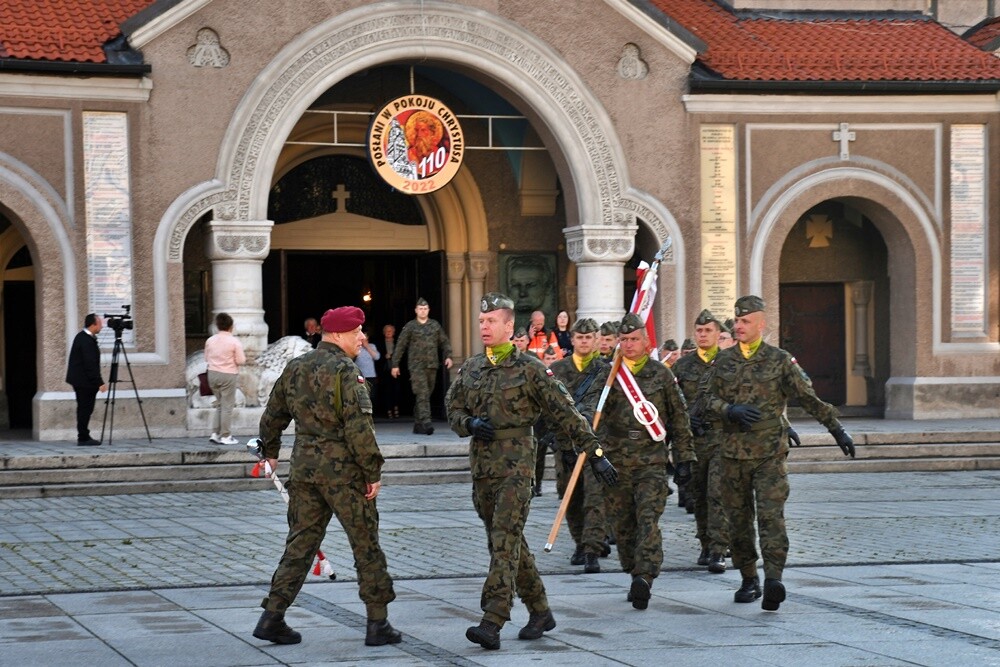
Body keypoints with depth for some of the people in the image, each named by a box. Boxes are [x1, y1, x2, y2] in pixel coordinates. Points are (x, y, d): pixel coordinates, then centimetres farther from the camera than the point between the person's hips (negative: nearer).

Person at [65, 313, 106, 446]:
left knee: (84, 409, 13)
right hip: (85, 381, -10)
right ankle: (83, 438, -3)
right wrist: (100, 383, -22)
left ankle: (83, 437, 18)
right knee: (85, 409, -5)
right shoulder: (87, 341, -20)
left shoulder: (82, 336, 11)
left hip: (80, 380, 10)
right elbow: (90, 364, -24)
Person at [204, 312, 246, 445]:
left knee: (220, 404, 17)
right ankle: (226, 436, 3)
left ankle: (216, 434, 12)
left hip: (213, 374, 5)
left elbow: (206, 358, 10)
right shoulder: (234, 342, -12)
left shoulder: (210, 341, 2)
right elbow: (241, 361, -13)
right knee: (227, 406, 2)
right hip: (228, 375, -5)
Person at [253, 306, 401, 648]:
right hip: (343, 470, -6)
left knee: (300, 543, 11)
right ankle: (378, 624, 6)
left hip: (304, 466, 6)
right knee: (366, 545, 3)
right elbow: (358, 426, -20)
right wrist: (373, 472, -14)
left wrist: (270, 452, 36)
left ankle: (272, 617, 6)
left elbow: (272, 416, 20)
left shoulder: (295, 368, 10)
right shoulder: (345, 370, -12)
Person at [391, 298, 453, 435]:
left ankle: (418, 425, 16)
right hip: (416, 365, -4)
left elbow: (444, 342, 18)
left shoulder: (435, 325, 13)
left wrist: (448, 356, 1)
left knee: (426, 395, 8)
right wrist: (395, 364, 5)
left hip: (432, 366, 4)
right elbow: (400, 346, 6)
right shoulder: (410, 326, 4)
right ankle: (426, 423, -25)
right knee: (422, 394, -16)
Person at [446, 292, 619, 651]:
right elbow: (453, 409, 18)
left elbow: (565, 413, -5)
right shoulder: (470, 368, 11)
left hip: (516, 463, -6)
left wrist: (595, 453, -8)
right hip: (481, 465, 6)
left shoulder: (528, 368, -5)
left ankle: (492, 623, -21)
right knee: (508, 543, 11)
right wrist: (470, 424, -6)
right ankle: (540, 612, 23)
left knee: (505, 541, -14)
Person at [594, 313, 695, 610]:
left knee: (648, 519, -15)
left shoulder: (661, 374, 6)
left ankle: (644, 577, -24)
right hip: (615, 462, 2)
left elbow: (679, 418, 11)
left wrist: (684, 459, 8)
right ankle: (636, 575, 19)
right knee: (622, 524, 6)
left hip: (652, 462, -2)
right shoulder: (607, 375, 8)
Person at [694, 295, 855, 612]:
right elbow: (702, 402, 4)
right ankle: (749, 580, 20)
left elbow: (810, 399, 3)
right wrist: (730, 410, -15)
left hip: (770, 454, -3)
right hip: (733, 453, 3)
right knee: (739, 520, 8)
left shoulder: (780, 361, 2)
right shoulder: (723, 361, 9)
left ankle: (773, 578, -24)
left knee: (771, 515, -16)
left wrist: (838, 430, 0)